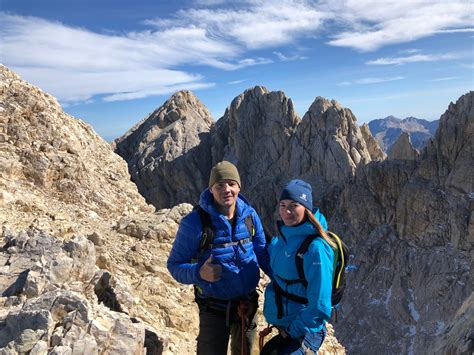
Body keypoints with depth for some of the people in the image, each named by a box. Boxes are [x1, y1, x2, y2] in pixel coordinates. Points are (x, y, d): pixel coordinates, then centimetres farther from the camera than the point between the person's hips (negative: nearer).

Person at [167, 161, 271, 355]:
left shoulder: (249, 215, -7)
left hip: (248, 303, 4)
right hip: (214, 308, -4)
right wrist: (198, 273, -32)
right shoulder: (194, 222, -19)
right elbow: (175, 264, -13)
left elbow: (263, 254, 4)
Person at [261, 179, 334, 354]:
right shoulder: (284, 236, -2)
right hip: (283, 325, 8)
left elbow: (319, 306, -24)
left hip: (303, 331, -8)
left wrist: (293, 332, -16)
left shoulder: (315, 248, -26)